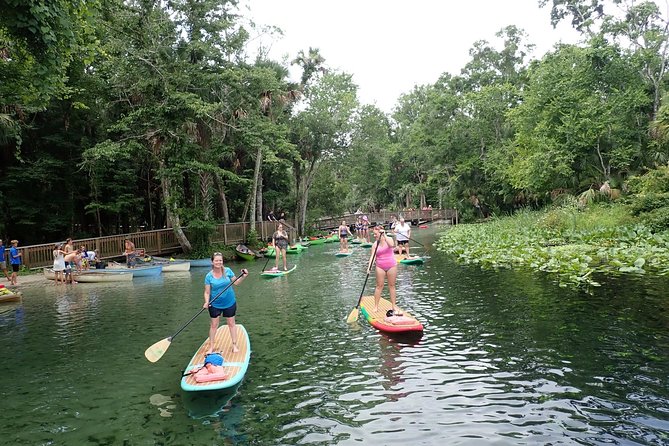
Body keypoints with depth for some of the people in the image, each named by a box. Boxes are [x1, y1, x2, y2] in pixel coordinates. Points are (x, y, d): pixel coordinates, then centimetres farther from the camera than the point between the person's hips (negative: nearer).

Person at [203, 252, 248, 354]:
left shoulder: (227, 271, -8)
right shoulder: (209, 276, -12)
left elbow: (236, 282, 1)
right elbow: (207, 292, -9)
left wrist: (243, 276, -15)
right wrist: (206, 302, -25)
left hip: (229, 303, 1)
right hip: (215, 304, -1)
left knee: (231, 323, 11)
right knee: (214, 325, 7)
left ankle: (234, 345, 24)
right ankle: (211, 347, 22)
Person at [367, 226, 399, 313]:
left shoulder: (389, 239, -4)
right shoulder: (375, 244, 0)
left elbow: (391, 245, -27)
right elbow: (372, 256, -7)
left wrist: (384, 236, -28)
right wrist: (369, 267, -20)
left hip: (391, 266, -1)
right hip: (380, 267, 1)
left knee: (392, 286, 6)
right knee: (379, 286, 3)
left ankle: (394, 306, 14)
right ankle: (376, 306, 8)